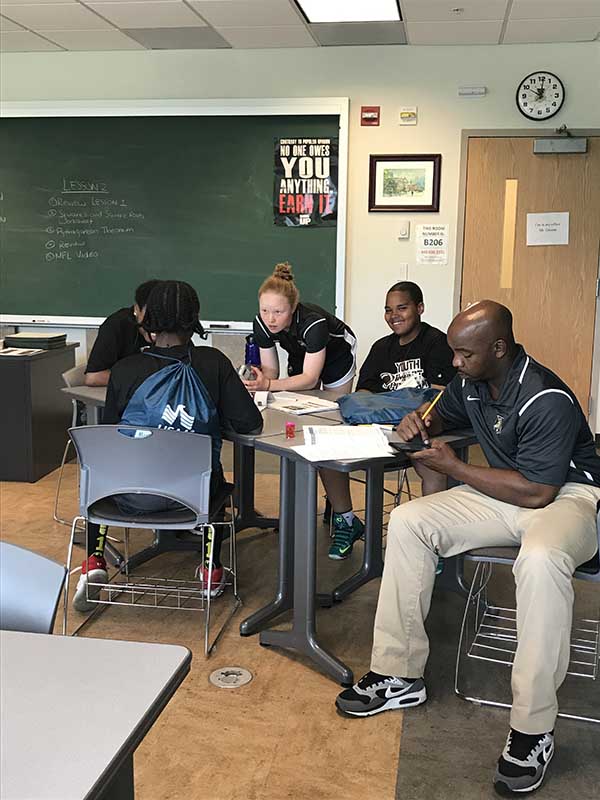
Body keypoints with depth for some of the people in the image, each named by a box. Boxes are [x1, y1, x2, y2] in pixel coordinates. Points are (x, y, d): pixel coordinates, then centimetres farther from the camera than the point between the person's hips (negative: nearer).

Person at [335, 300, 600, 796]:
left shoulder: (546, 401, -25)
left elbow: (537, 491, -25)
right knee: (408, 521, -10)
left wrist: (454, 467, -19)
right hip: (509, 492, 8)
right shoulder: (470, 381, -1)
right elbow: (445, 415, 23)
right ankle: (398, 676, -5)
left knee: (540, 560, -42)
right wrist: (421, 423, -3)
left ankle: (533, 729, -28)